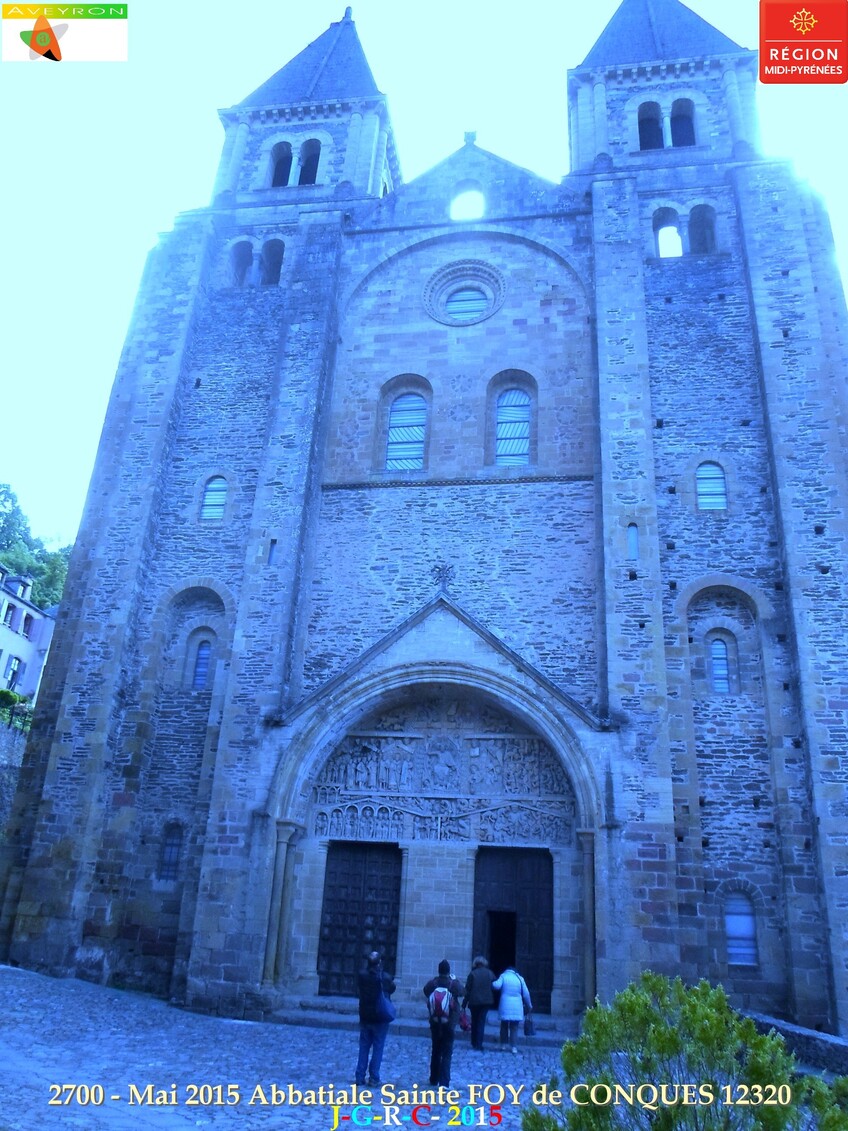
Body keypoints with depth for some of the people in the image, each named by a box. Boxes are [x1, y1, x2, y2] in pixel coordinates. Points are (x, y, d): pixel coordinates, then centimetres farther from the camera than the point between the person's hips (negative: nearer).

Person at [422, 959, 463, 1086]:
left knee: (435, 1051, 19)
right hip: (449, 1024, -3)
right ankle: (444, 1082, -4)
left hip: (435, 1023, 3)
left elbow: (426, 992, 10)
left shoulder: (432, 984, -10)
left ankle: (434, 1079, 29)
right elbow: (461, 992, 5)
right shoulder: (454, 984, -15)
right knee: (447, 1054, 3)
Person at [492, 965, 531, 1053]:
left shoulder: (503, 976, 1)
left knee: (504, 1026, 15)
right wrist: (529, 1005, 18)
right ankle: (514, 1047, -1)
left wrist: (492, 983, 4)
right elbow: (526, 994, 7)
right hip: (517, 1007, 1)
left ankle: (503, 1045, 19)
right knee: (514, 1027, 6)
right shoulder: (520, 978, 7)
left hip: (505, 1006, -1)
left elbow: (497, 985, -16)